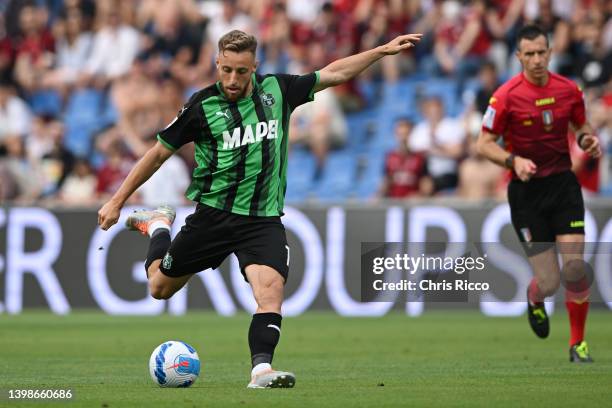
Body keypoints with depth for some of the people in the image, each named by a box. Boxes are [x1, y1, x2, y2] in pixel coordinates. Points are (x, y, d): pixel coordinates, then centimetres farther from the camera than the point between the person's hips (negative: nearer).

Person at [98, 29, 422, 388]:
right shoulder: (202, 106, -7)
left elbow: (333, 74, 14)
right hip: (214, 215, -1)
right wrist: (117, 201, 3)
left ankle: (262, 368, -29)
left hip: (264, 220, 1)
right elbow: (159, 153, 2)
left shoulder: (276, 90, 1)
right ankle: (159, 226, 42)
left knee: (271, 287, -25)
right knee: (160, 287, 13)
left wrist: (383, 51, 11)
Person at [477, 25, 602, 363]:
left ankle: (578, 343, 8)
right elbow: (484, 144, -6)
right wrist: (514, 161, -23)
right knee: (549, 282, -5)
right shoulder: (506, 96, -10)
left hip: (563, 183, 3)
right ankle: (534, 300, 35)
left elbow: (581, 125, 17)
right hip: (526, 190, -2)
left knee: (575, 268, -11)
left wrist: (588, 139, -6)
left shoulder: (568, 90, 1)